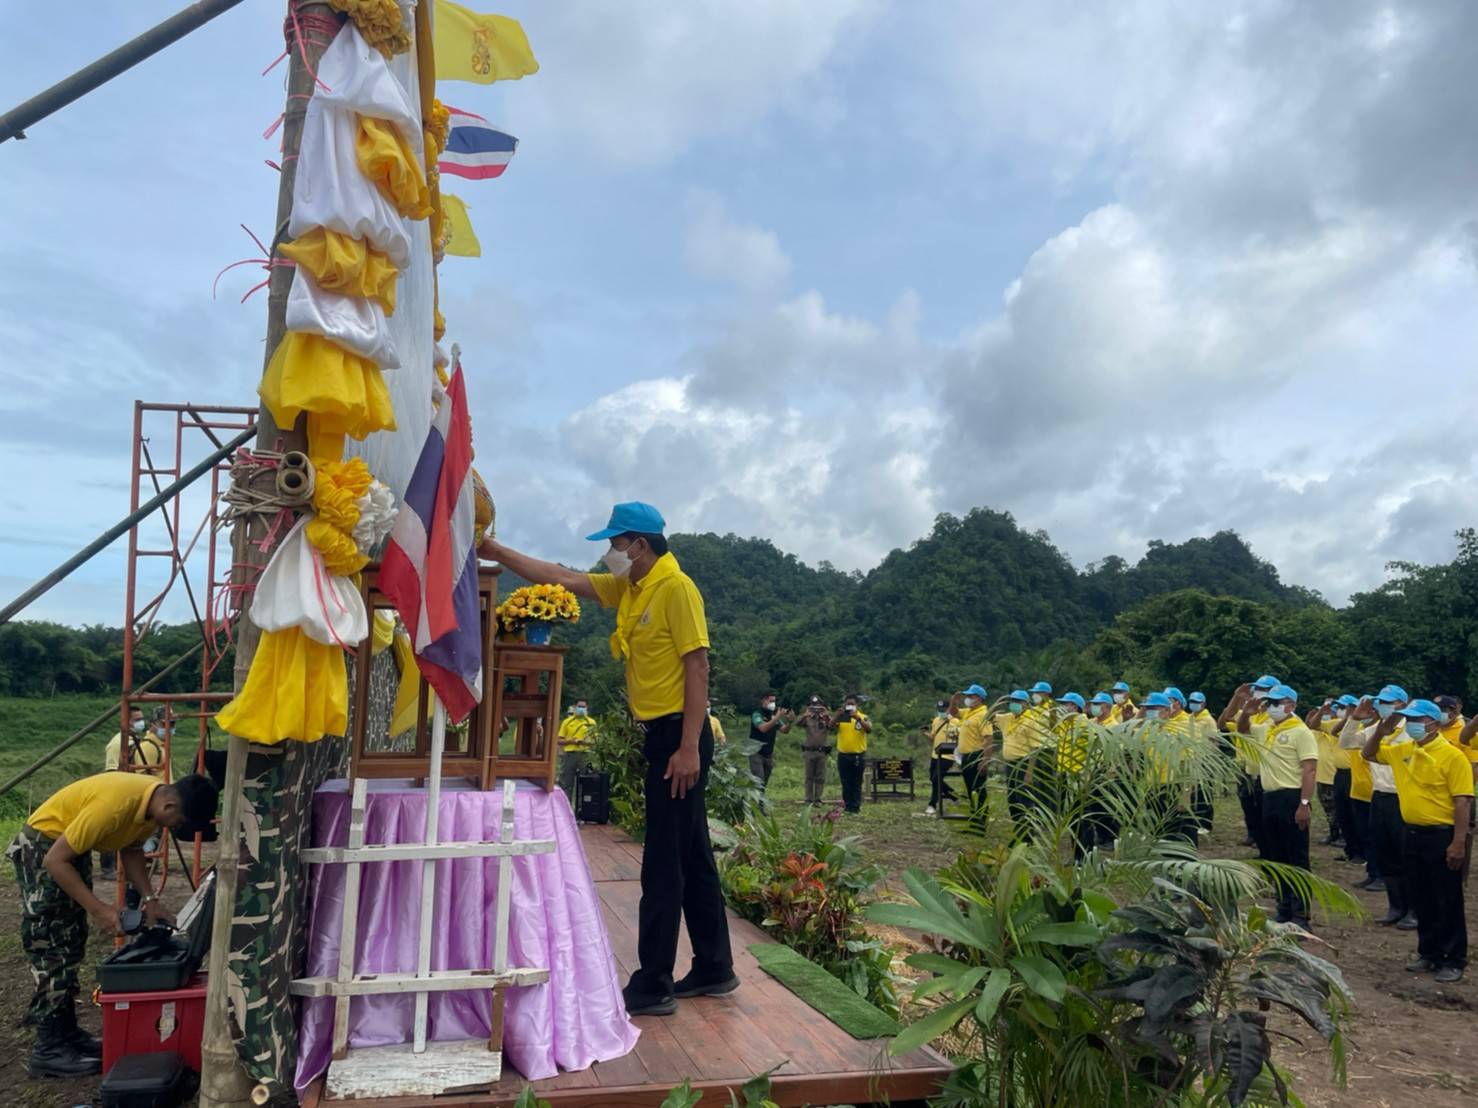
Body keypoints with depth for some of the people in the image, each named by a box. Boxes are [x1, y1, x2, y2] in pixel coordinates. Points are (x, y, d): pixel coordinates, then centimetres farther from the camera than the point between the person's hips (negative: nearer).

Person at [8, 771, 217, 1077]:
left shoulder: (155, 800, -10)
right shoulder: (116, 804, -37)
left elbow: (131, 849, 6)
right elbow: (55, 860, -30)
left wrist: (149, 899, -4)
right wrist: (98, 908, -28)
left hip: (73, 848, 9)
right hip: (43, 849, -9)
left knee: (71, 946, 13)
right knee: (53, 951, -6)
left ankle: (66, 1032, 22)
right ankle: (49, 1049, 0)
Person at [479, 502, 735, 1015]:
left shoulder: (676, 588, -14)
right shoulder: (627, 588, 13)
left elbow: (697, 668, -18)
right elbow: (561, 578, 17)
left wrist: (689, 747, -21)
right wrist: (496, 551, 15)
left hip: (679, 737, -9)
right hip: (659, 737, 9)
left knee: (664, 863, -3)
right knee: (691, 857, 14)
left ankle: (653, 987, 6)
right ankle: (714, 969, 25)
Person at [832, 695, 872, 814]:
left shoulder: (863, 717, 2)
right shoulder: (840, 718, 4)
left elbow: (869, 728, -17)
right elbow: (831, 726, -12)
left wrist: (858, 718, -30)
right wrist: (838, 714, -27)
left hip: (859, 756, -1)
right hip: (843, 755, 1)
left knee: (857, 784, 4)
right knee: (846, 784, 7)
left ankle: (855, 808, 8)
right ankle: (847, 807, 14)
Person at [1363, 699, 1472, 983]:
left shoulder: (1452, 756, -13)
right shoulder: (1402, 750, 7)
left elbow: (1463, 801, -16)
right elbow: (1368, 754, 20)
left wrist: (1458, 843, -20)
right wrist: (1381, 729, 4)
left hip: (1441, 836, -7)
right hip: (1413, 835, 7)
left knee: (1448, 903, 3)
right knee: (1421, 901, 15)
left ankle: (1453, 961, 14)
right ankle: (1429, 954, 26)